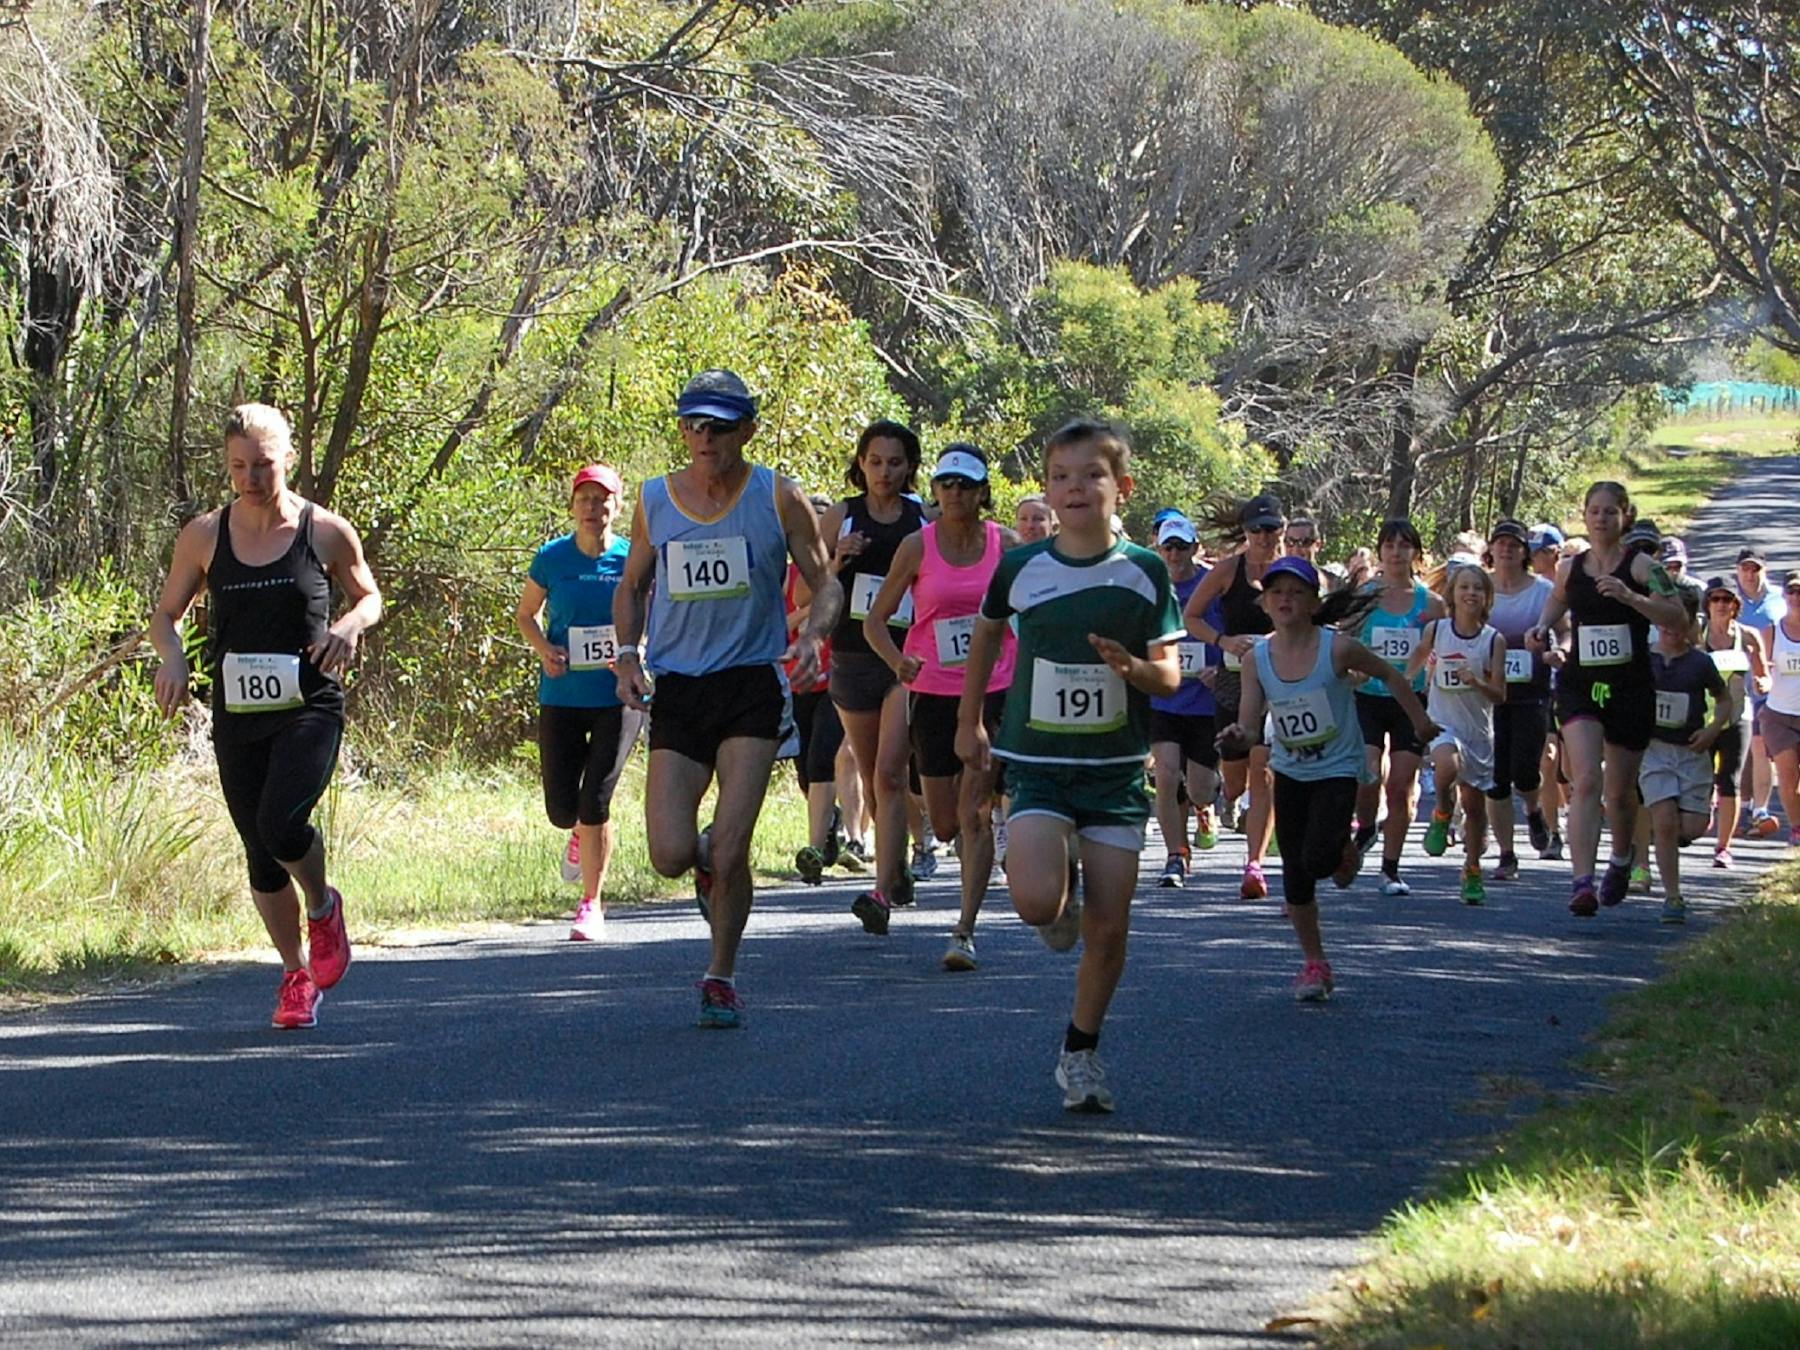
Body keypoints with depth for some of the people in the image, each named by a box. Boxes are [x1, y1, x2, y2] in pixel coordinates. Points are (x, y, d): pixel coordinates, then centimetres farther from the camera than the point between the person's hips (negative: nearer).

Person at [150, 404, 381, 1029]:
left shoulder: (325, 531, -3)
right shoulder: (204, 536, 2)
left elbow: (370, 595, 12)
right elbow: (165, 614, 11)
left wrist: (351, 624, -10)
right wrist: (172, 657, -10)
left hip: (310, 708, -3)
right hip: (238, 715, 3)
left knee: (281, 822, -24)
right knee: (260, 856, 7)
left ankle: (324, 907, 7)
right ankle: (296, 974, 25)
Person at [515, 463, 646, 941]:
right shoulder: (552, 559, 0)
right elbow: (525, 614, 13)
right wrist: (543, 649, -7)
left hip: (619, 696, -2)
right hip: (562, 697, 2)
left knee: (596, 800, -11)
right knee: (561, 809, 2)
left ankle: (591, 906, 3)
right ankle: (582, 831, 42)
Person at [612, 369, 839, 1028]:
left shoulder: (780, 498, -2)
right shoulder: (654, 501, 5)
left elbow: (825, 583, 5)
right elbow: (631, 587, 18)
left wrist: (812, 638, -16)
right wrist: (627, 657, 2)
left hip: (753, 685, -2)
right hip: (676, 690, 2)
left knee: (729, 852, -9)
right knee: (671, 855, -8)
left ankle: (721, 975, 12)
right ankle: (709, 861, 29)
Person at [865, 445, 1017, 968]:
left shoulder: (1007, 546, 0)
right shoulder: (917, 547, -2)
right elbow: (875, 620, 0)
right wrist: (898, 660, -19)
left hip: (994, 693, -1)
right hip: (933, 693, 1)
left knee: (973, 815, -12)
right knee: (945, 824, 7)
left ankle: (965, 933, -12)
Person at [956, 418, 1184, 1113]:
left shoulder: (1144, 573, -2)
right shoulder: (1020, 567, -1)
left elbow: (1170, 676, -1)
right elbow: (986, 633, 18)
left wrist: (1133, 667, -23)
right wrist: (969, 722, 21)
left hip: (1117, 773, 1)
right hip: (1037, 765, -1)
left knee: (1109, 930, 1)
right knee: (1039, 902, -23)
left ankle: (1081, 1050, 22)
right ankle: (1063, 894, 14)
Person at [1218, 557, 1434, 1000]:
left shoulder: (1337, 648, -17)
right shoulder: (1257, 659, -8)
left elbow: (1388, 674, -1)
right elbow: (1250, 725, -9)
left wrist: (1419, 720, 9)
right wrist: (1236, 734, -33)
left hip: (1337, 769, -4)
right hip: (1290, 772, 4)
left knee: (1317, 860, -21)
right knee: (1295, 877, 5)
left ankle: (1346, 851, 16)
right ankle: (1315, 963, 21)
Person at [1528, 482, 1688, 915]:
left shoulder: (1641, 565, -5)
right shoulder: (1569, 568, 6)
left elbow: (1675, 614, -15)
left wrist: (1629, 596, -27)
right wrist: (1543, 629, 8)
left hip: (1630, 688, -1)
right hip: (1580, 684, 1)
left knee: (1619, 790, 12)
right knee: (1586, 782, -17)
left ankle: (1621, 860, 42)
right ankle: (1583, 882, -26)